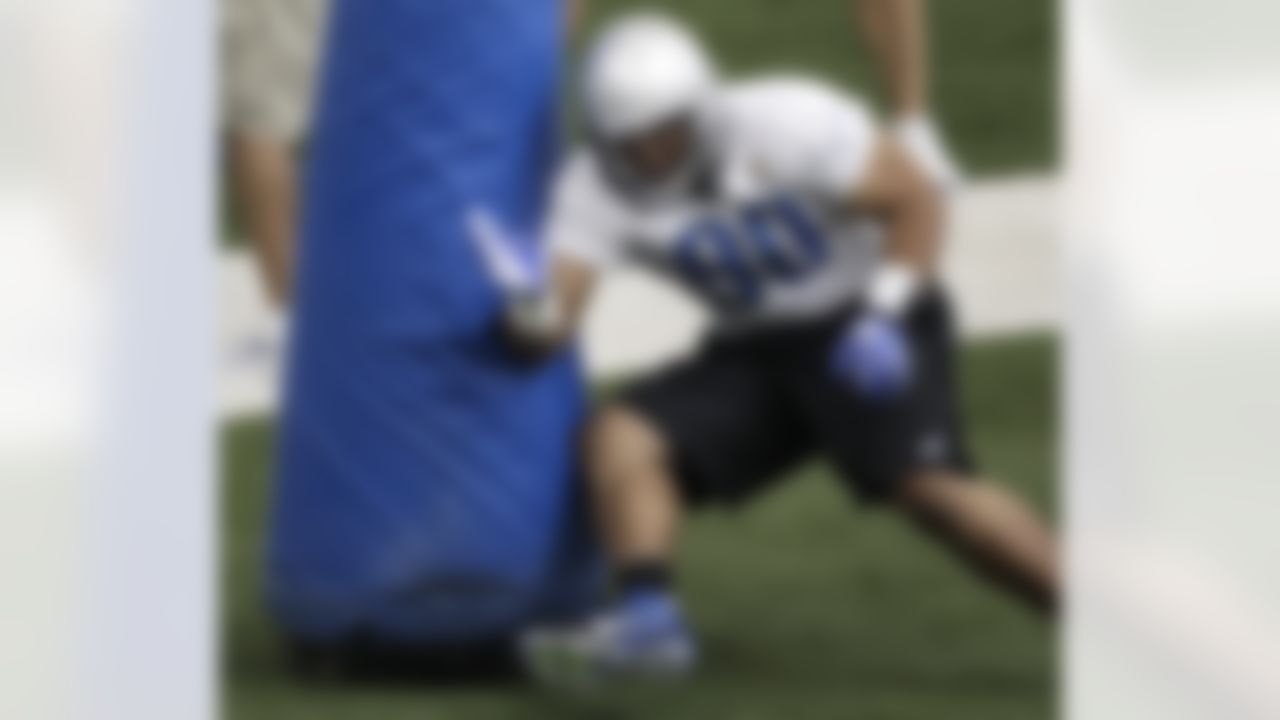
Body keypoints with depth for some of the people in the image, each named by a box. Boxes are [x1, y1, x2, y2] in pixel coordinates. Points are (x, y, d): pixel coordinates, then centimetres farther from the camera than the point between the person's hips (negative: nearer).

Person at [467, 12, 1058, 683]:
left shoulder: (787, 125, -22)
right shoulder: (598, 187, -11)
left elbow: (916, 199, -13)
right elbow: (548, 325, -18)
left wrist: (886, 318, -24)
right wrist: (531, 304, -42)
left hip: (861, 330, -5)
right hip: (758, 350, 5)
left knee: (928, 485, -25)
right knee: (618, 440, -12)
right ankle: (649, 620, -19)